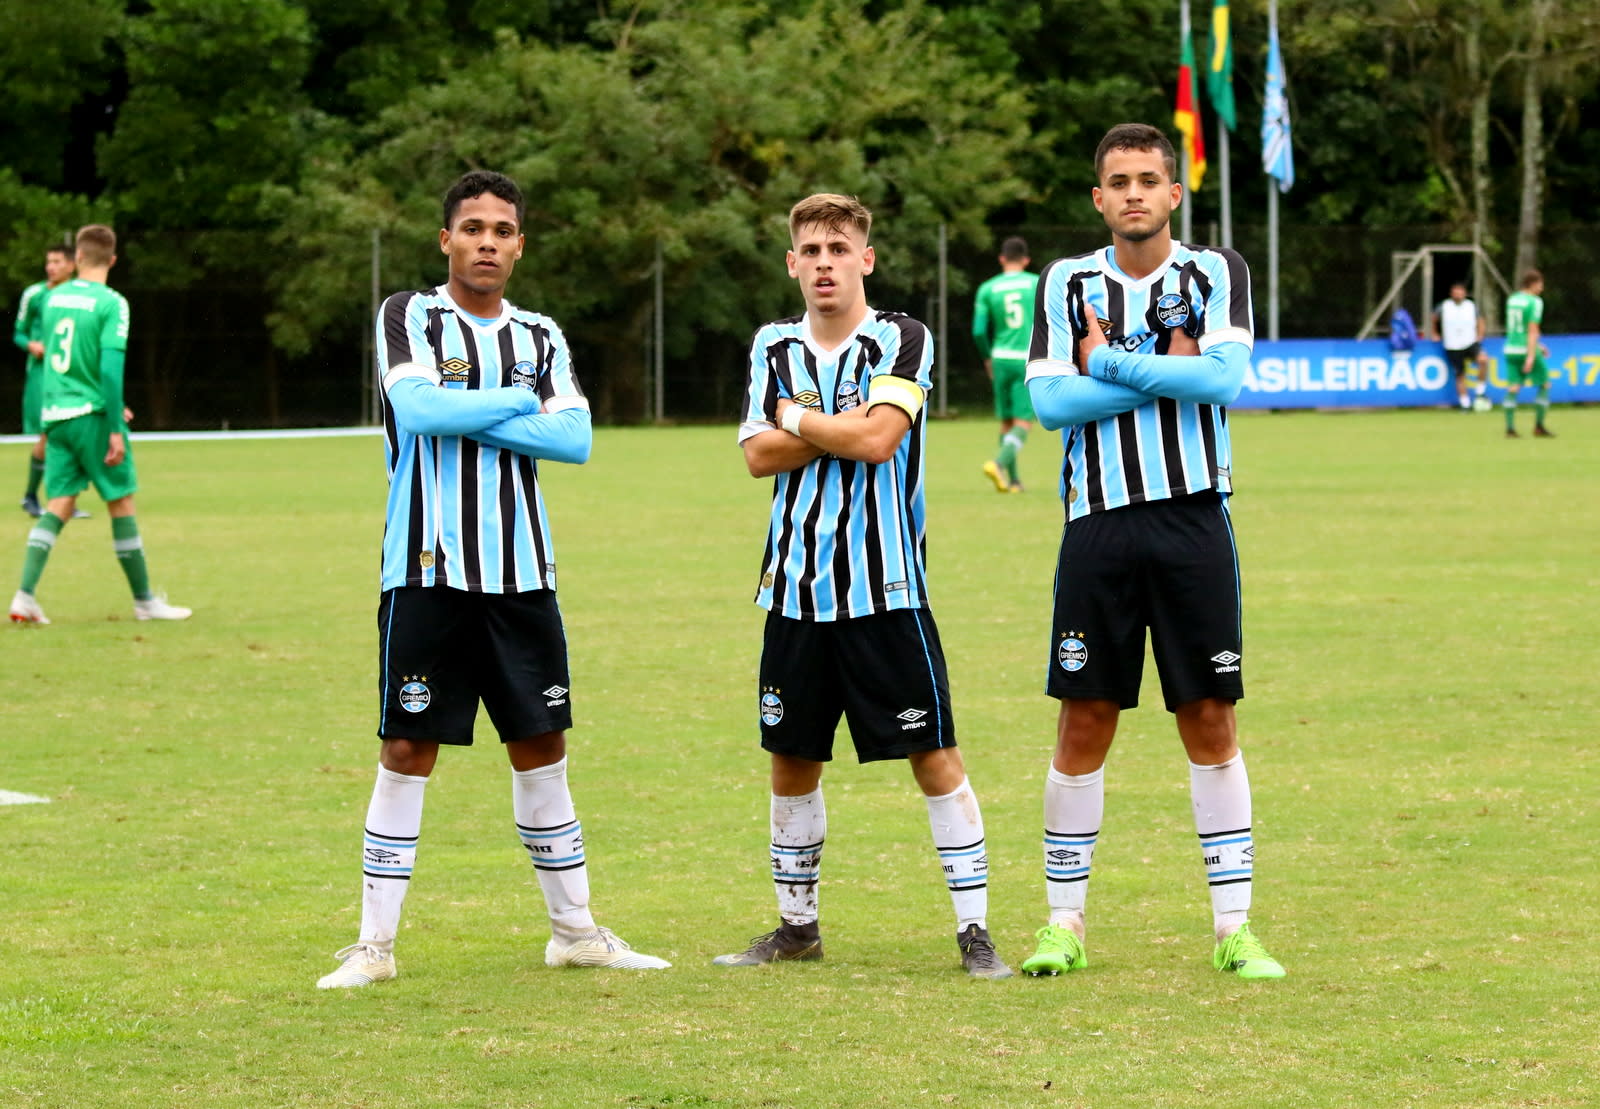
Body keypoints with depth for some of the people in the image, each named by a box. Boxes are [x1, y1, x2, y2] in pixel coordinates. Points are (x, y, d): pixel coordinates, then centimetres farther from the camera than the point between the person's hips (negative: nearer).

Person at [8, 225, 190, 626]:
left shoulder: (54, 297, 9)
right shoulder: (111, 304, -11)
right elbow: (110, 369, -18)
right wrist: (115, 430, -15)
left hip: (54, 413, 5)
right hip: (92, 414, -5)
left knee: (59, 506, 6)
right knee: (122, 503, 5)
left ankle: (25, 595, -9)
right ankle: (144, 600, 12)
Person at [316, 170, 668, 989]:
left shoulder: (540, 337, 12)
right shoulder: (407, 318, 0)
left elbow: (574, 438, -4)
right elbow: (416, 407, -20)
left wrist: (462, 416, -11)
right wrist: (515, 403, -7)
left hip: (521, 573, 4)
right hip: (426, 573, -4)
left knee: (542, 746, 10)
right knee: (406, 749, -2)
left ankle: (574, 929, 20)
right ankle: (374, 944, 3)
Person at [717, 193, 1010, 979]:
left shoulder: (902, 341, -4)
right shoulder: (774, 346, 10)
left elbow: (879, 439, -18)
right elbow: (758, 455, -2)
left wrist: (797, 417, -5)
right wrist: (845, 426, -11)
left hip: (886, 589, -4)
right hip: (796, 587, 5)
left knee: (935, 758, -5)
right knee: (792, 762, 11)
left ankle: (975, 929, -2)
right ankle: (796, 926, 23)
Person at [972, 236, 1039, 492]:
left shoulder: (987, 289, 4)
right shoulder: (1038, 284, 1)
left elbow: (979, 331, 2)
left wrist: (987, 357, 19)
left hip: (1001, 358, 2)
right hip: (1030, 359, -2)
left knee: (1007, 421, 13)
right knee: (1023, 421, -2)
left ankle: (1013, 479, 15)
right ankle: (1000, 462, -25)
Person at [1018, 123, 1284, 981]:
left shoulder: (1214, 274, 4)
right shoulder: (1067, 284, 7)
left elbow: (1223, 374, -13)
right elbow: (1051, 401, -6)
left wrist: (1108, 362, -9)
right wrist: (1165, 373, -8)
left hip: (1193, 519, 0)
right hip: (1098, 524, 1)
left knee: (1211, 720, 1)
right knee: (1084, 723, 2)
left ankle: (1234, 927, 6)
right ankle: (1064, 924, 11)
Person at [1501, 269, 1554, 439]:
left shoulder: (1512, 299, 12)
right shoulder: (1534, 302, -11)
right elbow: (1533, 329, -17)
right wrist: (1531, 357, -20)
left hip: (1511, 349, 7)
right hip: (1527, 350, -7)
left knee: (1512, 389, 3)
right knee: (1544, 385, 8)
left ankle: (1510, 428, -4)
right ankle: (1539, 427, 6)